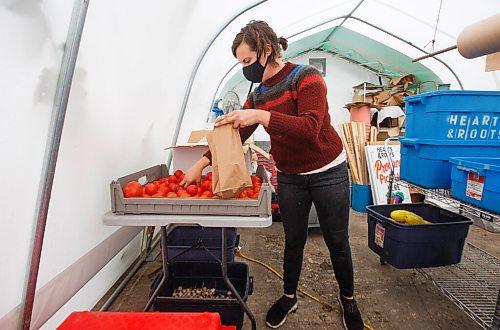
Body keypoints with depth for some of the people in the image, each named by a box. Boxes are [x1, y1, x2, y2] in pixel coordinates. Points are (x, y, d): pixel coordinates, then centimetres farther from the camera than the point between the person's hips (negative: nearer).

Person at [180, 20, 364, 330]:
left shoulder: (306, 77, -15)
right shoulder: (258, 95, 2)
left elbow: (310, 129, -29)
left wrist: (261, 116, -36)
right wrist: (202, 162, -8)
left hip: (328, 173, -4)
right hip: (289, 178, 4)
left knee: (337, 242, 11)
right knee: (293, 241, 14)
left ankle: (348, 299, 35)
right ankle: (289, 297, 36)